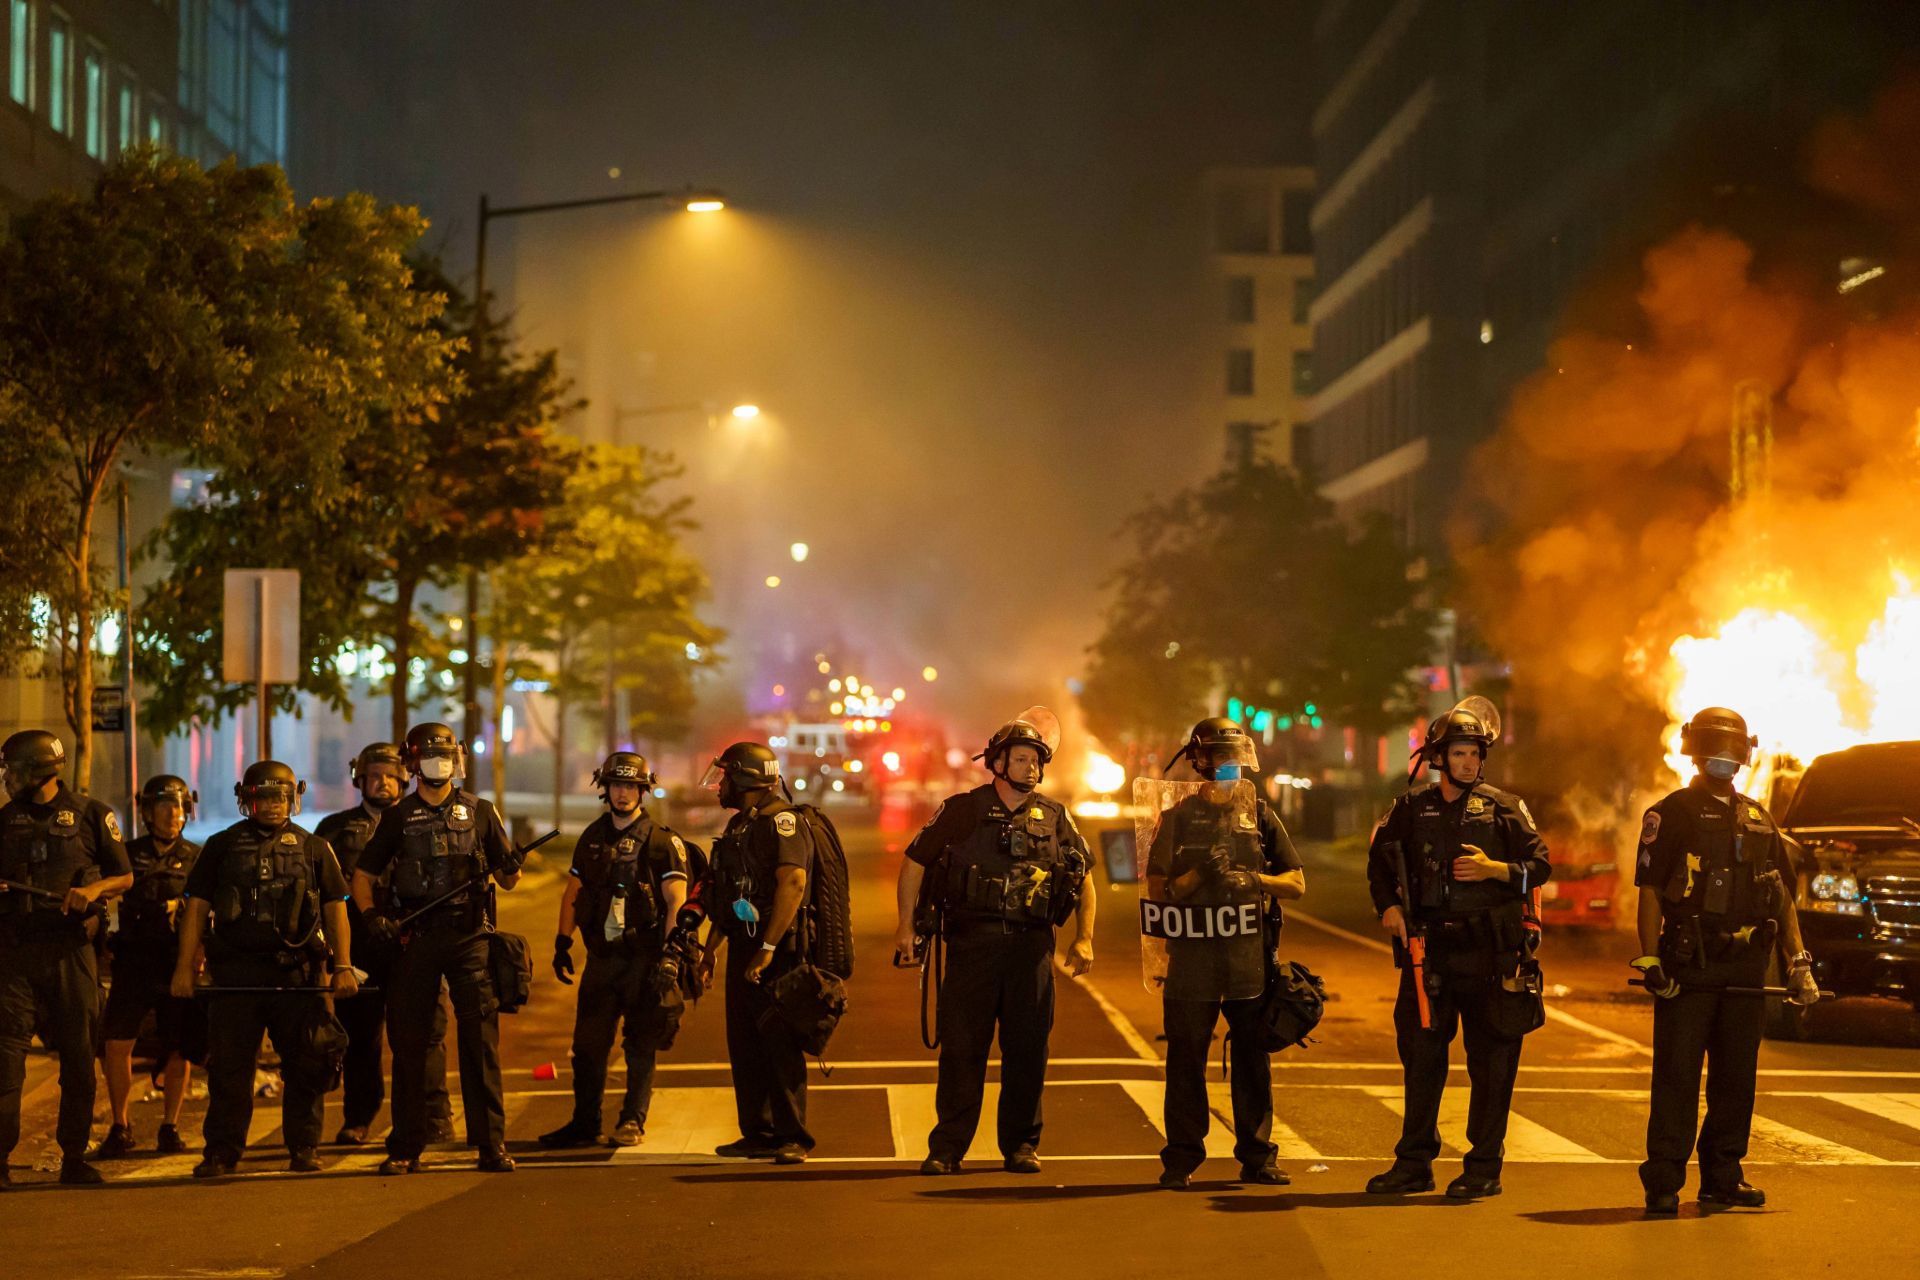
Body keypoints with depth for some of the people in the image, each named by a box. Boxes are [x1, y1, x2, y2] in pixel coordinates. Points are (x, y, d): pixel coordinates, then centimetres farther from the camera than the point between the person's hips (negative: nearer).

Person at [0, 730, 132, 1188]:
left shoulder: (90, 815, 5)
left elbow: (124, 877, 8)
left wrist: (94, 890, -11)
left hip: (71, 949, -1)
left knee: (78, 1056, 3)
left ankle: (74, 1156, 12)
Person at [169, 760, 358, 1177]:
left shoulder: (313, 848, 12)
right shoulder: (222, 846, 13)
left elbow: (335, 908, 8)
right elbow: (197, 907, 9)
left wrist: (343, 965, -2)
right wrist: (184, 967, 1)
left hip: (298, 971, 0)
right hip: (235, 971, 0)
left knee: (304, 1065, 1)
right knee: (228, 1066, 0)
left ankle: (303, 1149, 9)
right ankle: (222, 1153, 5)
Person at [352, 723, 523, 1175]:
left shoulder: (480, 812, 9)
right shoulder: (398, 818, 8)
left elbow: (508, 880, 11)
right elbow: (363, 875, 12)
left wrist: (512, 866, -12)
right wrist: (371, 913, -6)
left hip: (470, 935, -1)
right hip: (415, 937, 1)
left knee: (481, 1040, -5)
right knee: (408, 1043, 3)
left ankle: (492, 1145, -3)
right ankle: (405, 1147, 11)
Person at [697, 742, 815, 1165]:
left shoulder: (780, 821, -13)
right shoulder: (739, 825, 18)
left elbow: (793, 882, -24)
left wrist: (768, 948, -26)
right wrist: (710, 949, 23)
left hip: (775, 951, -10)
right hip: (742, 948, 10)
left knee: (781, 1046, -8)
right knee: (743, 1046, 11)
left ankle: (792, 1137, -4)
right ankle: (757, 1133, 18)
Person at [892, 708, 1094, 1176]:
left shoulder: (1054, 818, 8)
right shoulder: (962, 811, 1)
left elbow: (1083, 879, 16)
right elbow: (914, 863, 7)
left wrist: (1084, 939, 6)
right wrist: (906, 926, 3)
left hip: (1031, 946, 2)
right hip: (972, 942, -2)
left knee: (1027, 1050, 4)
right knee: (961, 1049, -1)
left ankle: (1021, 1145, 16)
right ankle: (947, 1148, 6)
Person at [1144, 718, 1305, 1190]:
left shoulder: (1261, 816, 9)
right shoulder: (1177, 819, 4)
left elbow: (1297, 882, 9)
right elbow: (1158, 891, 2)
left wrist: (1255, 880, -9)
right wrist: (1199, 874, -15)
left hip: (1250, 957, 2)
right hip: (1192, 959, -2)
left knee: (1254, 1061, 6)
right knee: (1186, 1062, 0)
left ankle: (1257, 1156, 15)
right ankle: (1181, 1160, 6)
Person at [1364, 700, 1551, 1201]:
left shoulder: (1504, 808, 2)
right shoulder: (1412, 808, 8)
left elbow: (1540, 864, 1)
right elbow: (1379, 860, 17)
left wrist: (1494, 869, -15)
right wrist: (1388, 906, 2)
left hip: (1489, 952, -2)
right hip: (1429, 951, 2)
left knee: (1491, 1061, 0)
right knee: (1421, 1055, 7)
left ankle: (1484, 1168, 7)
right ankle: (1414, 1164, 16)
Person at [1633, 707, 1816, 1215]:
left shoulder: (1759, 819, 16)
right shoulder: (1671, 814, 0)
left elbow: (1782, 896, 18)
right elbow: (1649, 891, -5)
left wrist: (1798, 963, 10)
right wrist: (1650, 961, -14)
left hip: (1745, 968, 5)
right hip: (1688, 966, -5)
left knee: (1736, 1077, 9)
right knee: (1677, 1076, -5)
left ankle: (1723, 1177, 18)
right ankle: (1664, 1181, -4)